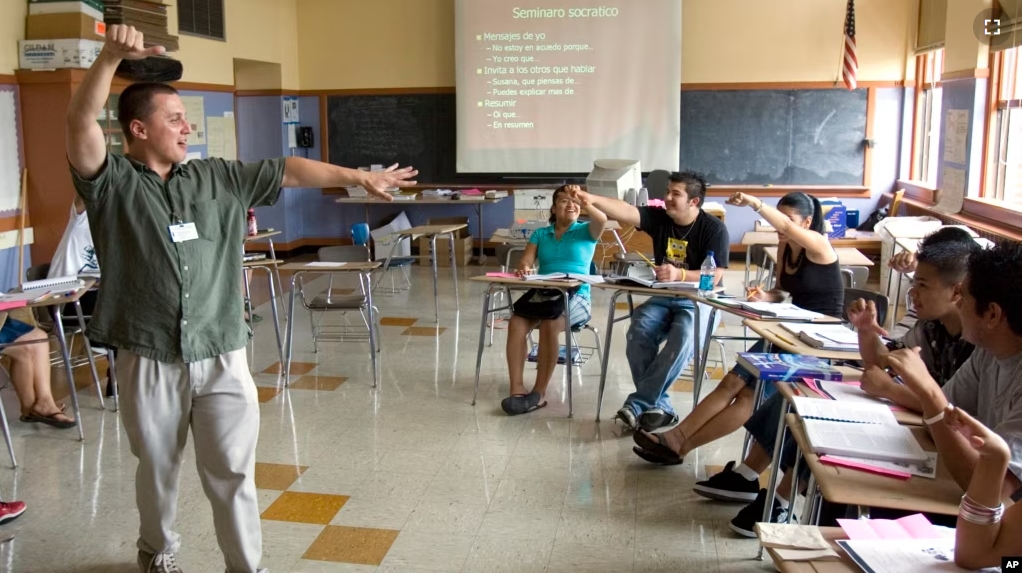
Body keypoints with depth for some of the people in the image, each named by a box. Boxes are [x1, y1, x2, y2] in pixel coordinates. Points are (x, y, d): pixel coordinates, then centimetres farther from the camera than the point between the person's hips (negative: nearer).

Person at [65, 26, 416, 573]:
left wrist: (360, 177, 11)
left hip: (221, 357, 2)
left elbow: (287, 171, 10)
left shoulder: (217, 178, 8)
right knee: (156, 469, 17)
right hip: (148, 359, -2)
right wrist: (111, 56, -31)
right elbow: (81, 124, -19)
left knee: (233, 473, 5)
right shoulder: (111, 183, -3)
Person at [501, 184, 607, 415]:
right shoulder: (540, 234, 18)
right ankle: (516, 389, -28)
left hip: (576, 296, -3)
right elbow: (526, 260, 5)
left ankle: (540, 392, -23)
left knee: (549, 325, -34)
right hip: (541, 292, 3)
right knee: (516, 323, -28)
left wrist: (583, 201, -31)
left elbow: (602, 220, -14)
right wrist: (523, 269, -20)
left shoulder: (586, 231, 9)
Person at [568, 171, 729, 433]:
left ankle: (638, 404, -25)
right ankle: (658, 406, -17)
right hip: (662, 298, 4)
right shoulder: (658, 217, 0)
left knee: (683, 339, -33)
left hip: (699, 302, -4)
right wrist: (593, 200, -35)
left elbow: (714, 276, -16)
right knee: (638, 334, -25)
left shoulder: (714, 229, -10)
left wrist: (680, 274, -32)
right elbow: (626, 212, -18)